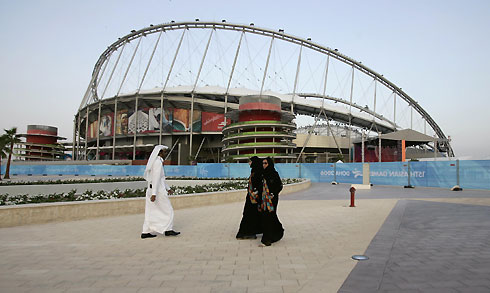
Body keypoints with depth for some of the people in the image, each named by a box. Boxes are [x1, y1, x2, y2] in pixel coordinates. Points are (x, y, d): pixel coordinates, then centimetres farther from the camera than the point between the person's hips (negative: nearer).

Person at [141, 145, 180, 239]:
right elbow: (156, 179, -22)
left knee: (151, 211, 10)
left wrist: (168, 188, 25)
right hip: (158, 190, -9)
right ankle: (168, 230, 9)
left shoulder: (154, 161, 16)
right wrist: (154, 194, -24)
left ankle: (146, 232, 11)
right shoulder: (158, 162, -16)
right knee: (168, 210, 3)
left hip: (151, 189, 9)